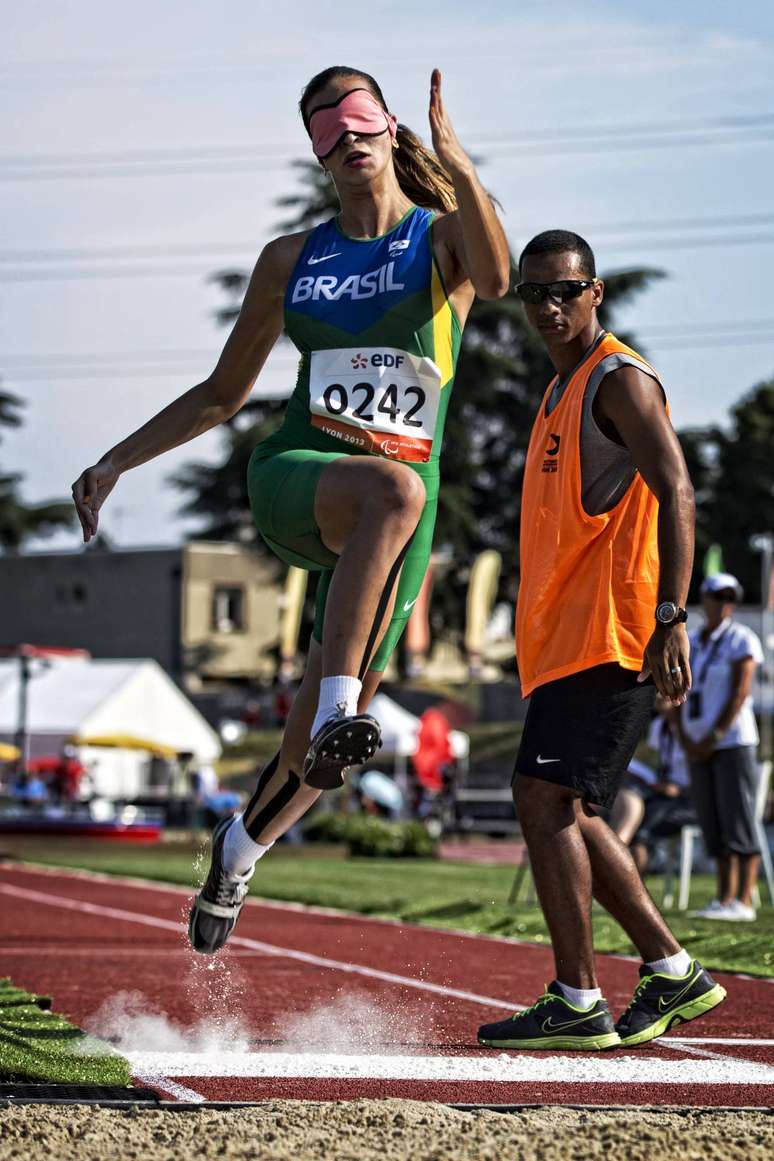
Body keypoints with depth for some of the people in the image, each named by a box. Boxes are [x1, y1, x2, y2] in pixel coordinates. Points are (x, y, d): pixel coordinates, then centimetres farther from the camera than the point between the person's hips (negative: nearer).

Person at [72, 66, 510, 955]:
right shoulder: (291, 260, 15)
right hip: (294, 479, 0)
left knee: (332, 729, -4)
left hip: (401, 500, 0)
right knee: (394, 490, -39)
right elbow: (222, 394, 23)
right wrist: (117, 461, 17)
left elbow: (495, 278, -20)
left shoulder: (441, 239, 7)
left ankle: (242, 846, 26)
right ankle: (333, 713, -46)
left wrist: (457, 164, -30)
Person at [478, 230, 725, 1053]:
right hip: (565, 637, 10)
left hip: (610, 636, -10)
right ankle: (673, 971, 18)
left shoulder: (620, 381, -9)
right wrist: (532, 627, 25)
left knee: (545, 798, -14)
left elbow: (675, 495, -19)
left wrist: (670, 619, -28)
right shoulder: (561, 391, 21)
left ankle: (576, 1002, -11)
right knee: (562, 809, 11)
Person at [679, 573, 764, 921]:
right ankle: (724, 899, 7)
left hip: (732, 743, -6)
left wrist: (714, 737, -17)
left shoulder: (742, 640, -6)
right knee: (714, 824, 5)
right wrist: (685, 738, -4)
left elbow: (740, 693, -14)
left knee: (738, 820, -10)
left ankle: (744, 901, -11)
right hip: (700, 748, 6)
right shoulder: (690, 644, 12)